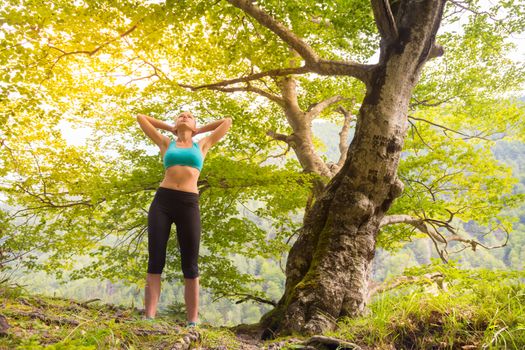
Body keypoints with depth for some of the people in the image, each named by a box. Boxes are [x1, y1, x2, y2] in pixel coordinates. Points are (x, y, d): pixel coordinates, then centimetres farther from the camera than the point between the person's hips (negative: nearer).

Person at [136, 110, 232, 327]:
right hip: (162, 201, 0)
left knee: (190, 266, -3)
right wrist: (170, 128, 31)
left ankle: (192, 324, -4)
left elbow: (227, 122, 28)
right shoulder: (166, 143, 21)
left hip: (189, 205, 0)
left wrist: (197, 130, 33)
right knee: (155, 262, -6)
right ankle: (148, 320, -8)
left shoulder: (202, 145, 22)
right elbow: (141, 118, 27)